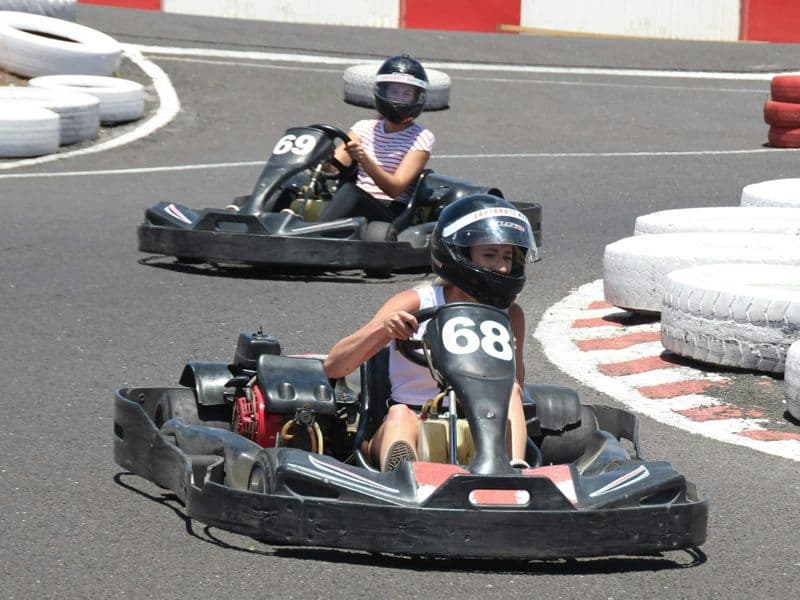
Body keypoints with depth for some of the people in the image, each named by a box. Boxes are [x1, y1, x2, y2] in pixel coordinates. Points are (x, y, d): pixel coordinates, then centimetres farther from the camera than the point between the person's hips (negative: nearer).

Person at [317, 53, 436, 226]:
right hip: (358, 208, 5)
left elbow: (395, 188, -11)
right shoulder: (365, 128, 19)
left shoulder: (422, 139, 3)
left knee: (350, 191, -35)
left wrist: (363, 159, -26)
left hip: (393, 214, -5)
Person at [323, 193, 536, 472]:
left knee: (508, 393, -25)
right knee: (400, 414, -35)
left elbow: (514, 392, -2)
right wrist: (381, 329, -27)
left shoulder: (509, 316, 6)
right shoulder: (414, 305, -3)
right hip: (407, 427, -2)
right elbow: (333, 367, -10)